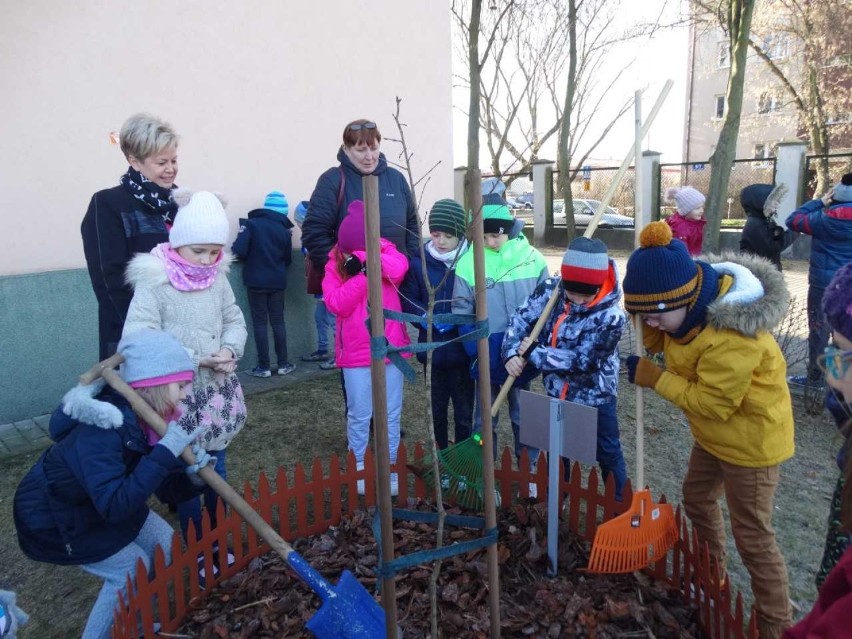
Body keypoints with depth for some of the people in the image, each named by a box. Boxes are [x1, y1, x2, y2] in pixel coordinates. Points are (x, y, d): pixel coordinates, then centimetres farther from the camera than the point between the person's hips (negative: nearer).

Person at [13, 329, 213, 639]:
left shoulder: (143, 416, -11)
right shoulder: (101, 430, -36)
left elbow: (167, 489, -7)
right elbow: (114, 505, -42)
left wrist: (193, 475, -28)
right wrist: (165, 453, -43)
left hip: (102, 501, 8)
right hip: (52, 516, -8)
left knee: (164, 544, 8)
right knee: (132, 568, -9)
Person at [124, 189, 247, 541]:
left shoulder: (217, 277, 0)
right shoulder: (153, 282, -16)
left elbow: (234, 321, 9)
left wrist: (230, 350, -12)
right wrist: (196, 359, -23)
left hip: (218, 392, 5)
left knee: (216, 466, 17)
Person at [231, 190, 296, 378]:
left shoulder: (251, 223, -7)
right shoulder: (284, 230, 1)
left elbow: (239, 251, -16)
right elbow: (288, 260, 9)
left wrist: (252, 257, 5)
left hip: (256, 281, -2)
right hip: (277, 282, 2)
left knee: (260, 322, 2)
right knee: (278, 321, 10)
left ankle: (263, 366, 3)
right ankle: (283, 364, 13)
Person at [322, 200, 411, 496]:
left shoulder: (384, 250, 0)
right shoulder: (334, 265, -1)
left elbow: (399, 269, -24)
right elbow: (337, 304, -14)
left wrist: (364, 257, -26)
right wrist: (362, 271, -20)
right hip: (356, 352, -1)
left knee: (391, 414, 11)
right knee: (359, 415, 8)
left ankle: (390, 468, 26)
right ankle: (358, 468, 26)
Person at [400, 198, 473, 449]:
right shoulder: (419, 262, -3)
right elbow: (407, 300, 0)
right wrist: (426, 317, -17)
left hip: (462, 350, -2)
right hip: (432, 349, 3)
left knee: (464, 410, 10)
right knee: (437, 409, 18)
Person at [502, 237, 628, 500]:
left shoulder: (611, 315, -30)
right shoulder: (551, 289, -17)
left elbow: (583, 361, -31)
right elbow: (520, 318, -8)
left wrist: (533, 353, -27)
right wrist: (512, 352, -25)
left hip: (595, 397, -5)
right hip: (557, 391, 5)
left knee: (608, 454, 13)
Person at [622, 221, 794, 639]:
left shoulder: (732, 337, -37)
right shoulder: (692, 300, -11)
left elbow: (711, 402, -29)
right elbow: (662, 342, 3)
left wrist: (651, 377, -22)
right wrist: (651, 318, -18)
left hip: (751, 436, -9)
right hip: (714, 432, 9)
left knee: (752, 534, 3)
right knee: (697, 500, 24)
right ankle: (711, 576, 47)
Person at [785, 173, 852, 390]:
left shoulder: (828, 218, -15)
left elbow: (793, 221, -9)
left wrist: (820, 202, -3)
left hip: (825, 284, -5)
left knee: (819, 330, 2)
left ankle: (814, 378, 7)